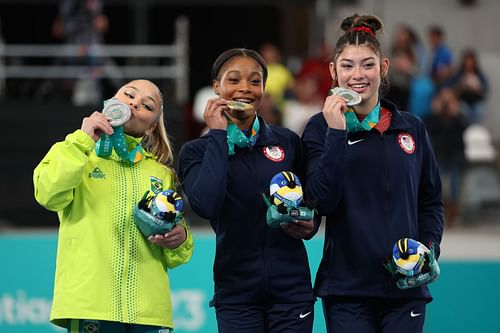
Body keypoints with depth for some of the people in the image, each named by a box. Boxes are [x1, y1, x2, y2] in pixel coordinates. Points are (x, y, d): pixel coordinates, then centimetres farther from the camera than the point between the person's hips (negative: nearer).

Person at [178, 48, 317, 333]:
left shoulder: (288, 142, 7)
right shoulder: (197, 151, 2)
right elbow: (205, 204, -18)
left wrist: (309, 226, -5)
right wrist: (218, 135, -12)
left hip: (291, 288, 1)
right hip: (237, 293, -1)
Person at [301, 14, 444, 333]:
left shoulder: (412, 128, 9)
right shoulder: (321, 127, 1)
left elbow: (431, 201, 16)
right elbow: (322, 202, -12)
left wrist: (430, 247, -2)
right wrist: (336, 133, -16)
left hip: (405, 286, 2)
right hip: (348, 287, -2)